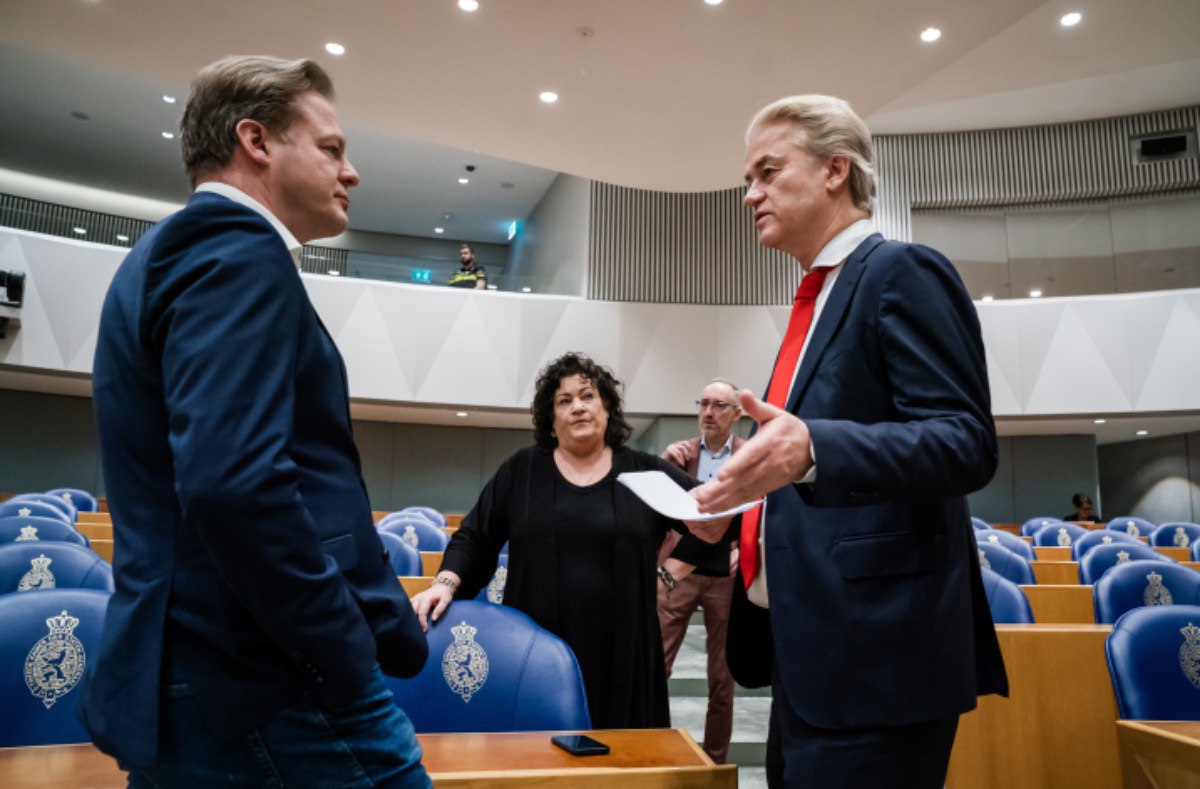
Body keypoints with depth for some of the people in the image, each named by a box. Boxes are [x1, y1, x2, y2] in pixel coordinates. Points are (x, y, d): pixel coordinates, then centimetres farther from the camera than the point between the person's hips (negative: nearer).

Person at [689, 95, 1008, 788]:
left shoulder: (904, 273, -9)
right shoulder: (819, 296, 17)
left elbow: (967, 444, -19)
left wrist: (811, 447, -33)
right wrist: (734, 506, 12)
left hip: (875, 651, -9)